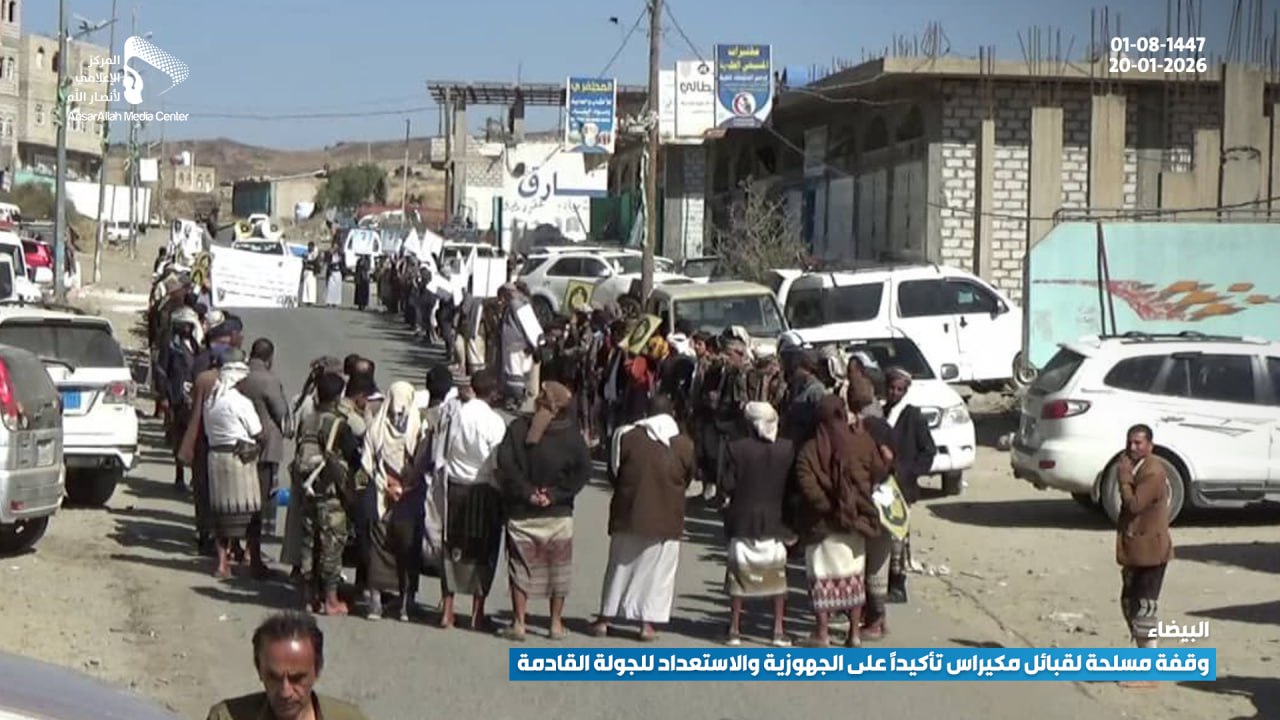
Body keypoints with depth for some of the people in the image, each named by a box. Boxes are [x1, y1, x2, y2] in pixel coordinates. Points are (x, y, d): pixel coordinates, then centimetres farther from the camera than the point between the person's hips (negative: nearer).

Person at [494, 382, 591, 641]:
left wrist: (526, 492, -9)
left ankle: (518, 624, 7)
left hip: (521, 512, -1)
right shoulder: (571, 435, -4)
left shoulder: (518, 428, -7)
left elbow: (504, 464, -15)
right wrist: (557, 494, -8)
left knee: (520, 568, 8)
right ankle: (556, 624, 15)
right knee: (558, 570, 12)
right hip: (559, 514, 1)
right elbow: (583, 470, -9)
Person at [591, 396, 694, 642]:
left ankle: (605, 618, 16)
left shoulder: (628, 437, -6)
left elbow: (613, 472, 3)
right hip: (666, 518, -1)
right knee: (658, 570, 7)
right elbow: (687, 479, 7)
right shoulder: (685, 445, -6)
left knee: (620, 565, 13)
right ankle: (648, 623, 2)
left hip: (628, 514, 1)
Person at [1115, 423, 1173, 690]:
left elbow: (1134, 505, -25)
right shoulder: (1137, 468, 14)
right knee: (1130, 604, 18)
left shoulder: (1153, 472, -18)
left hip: (1150, 552, -11)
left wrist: (1124, 478, -19)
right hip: (1137, 551, 11)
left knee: (1143, 610, -8)